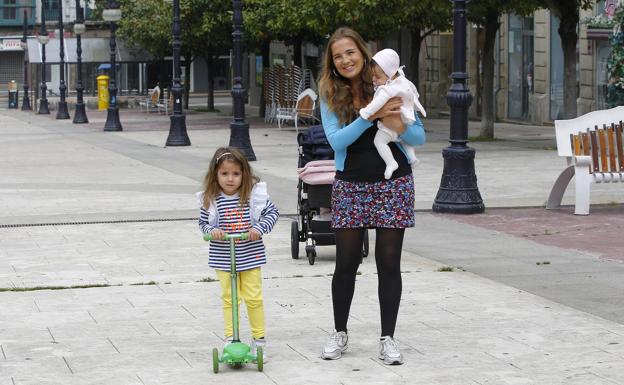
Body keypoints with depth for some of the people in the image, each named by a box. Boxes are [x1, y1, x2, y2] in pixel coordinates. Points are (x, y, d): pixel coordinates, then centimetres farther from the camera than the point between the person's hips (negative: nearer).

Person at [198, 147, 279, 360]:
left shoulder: (254, 194, -8)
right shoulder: (210, 199, -6)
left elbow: (272, 212, -2)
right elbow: (203, 223, 4)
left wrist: (259, 228, -17)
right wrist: (212, 230, -17)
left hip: (251, 255, 0)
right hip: (223, 257, 0)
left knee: (254, 298, 4)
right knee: (229, 298, 5)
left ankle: (259, 339, 16)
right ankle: (230, 339, 15)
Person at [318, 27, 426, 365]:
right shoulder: (330, 97, 1)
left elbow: (420, 137, 0)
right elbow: (336, 139, -13)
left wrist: (398, 126, -22)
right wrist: (371, 116, -23)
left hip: (393, 184, -1)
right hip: (350, 185, 1)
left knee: (389, 263, 2)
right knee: (346, 263, 5)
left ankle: (387, 338, 11)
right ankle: (339, 333, 22)